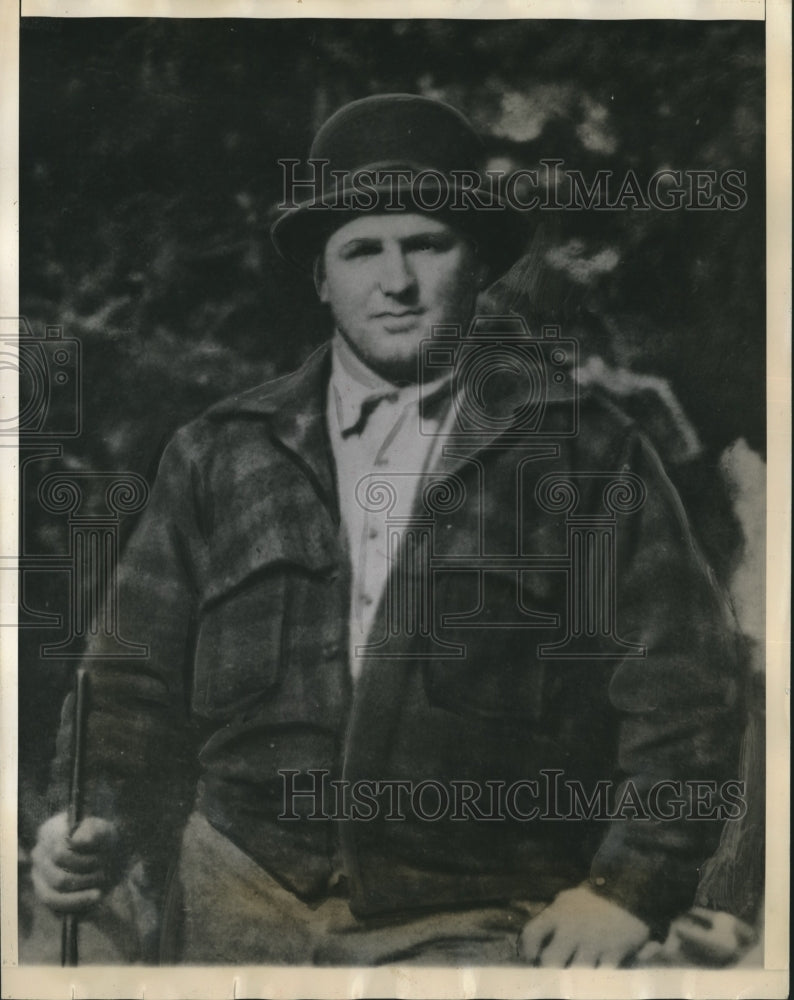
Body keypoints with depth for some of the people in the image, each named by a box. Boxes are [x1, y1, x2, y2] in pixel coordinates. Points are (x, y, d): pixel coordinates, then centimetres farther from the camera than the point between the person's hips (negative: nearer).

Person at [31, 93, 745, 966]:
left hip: (480, 929, -2)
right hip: (237, 911, 3)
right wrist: (94, 822, -3)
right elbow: (138, 679, 11)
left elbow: (683, 680, 0)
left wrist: (629, 887, -5)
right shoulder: (219, 459, 8)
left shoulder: (587, 453, 0)